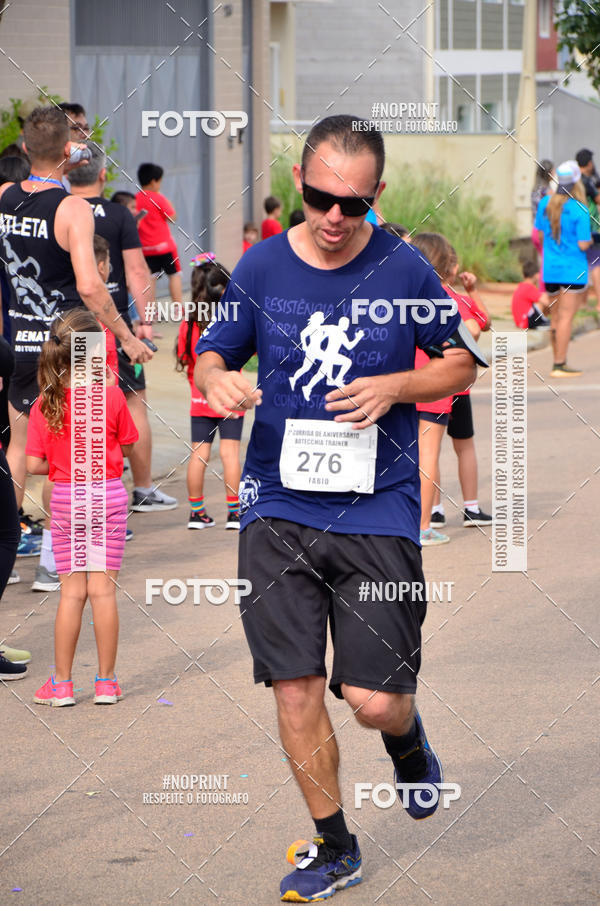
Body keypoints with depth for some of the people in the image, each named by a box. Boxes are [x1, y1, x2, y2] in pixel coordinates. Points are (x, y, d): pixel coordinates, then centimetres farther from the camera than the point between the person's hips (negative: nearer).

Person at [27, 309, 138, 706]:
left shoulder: (44, 405, -8)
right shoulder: (111, 395, -10)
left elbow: (34, 464, -8)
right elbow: (125, 447, 1)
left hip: (66, 498, 1)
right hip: (108, 494, -1)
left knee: (72, 591, 7)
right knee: (103, 589, 4)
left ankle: (62, 683, 10)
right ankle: (106, 681, 9)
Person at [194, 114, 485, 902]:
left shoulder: (403, 269, -2)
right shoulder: (261, 266, 2)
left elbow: (462, 362, 9)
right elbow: (211, 356, 14)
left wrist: (394, 387, -9)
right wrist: (219, 381, -10)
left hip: (378, 510, -2)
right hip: (278, 506, 2)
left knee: (375, 701, -5)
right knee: (296, 689, -1)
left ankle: (407, 740, 33)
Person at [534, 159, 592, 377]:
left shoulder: (545, 203, 3)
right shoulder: (579, 210, -15)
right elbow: (583, 244, -14)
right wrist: (589, 239, 7)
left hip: (550, 270, 6)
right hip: (573, 270, -6)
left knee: (555, 318, 14)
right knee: (566, 317, -5)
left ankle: (559, 362, 21)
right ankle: (560, 366, -7)